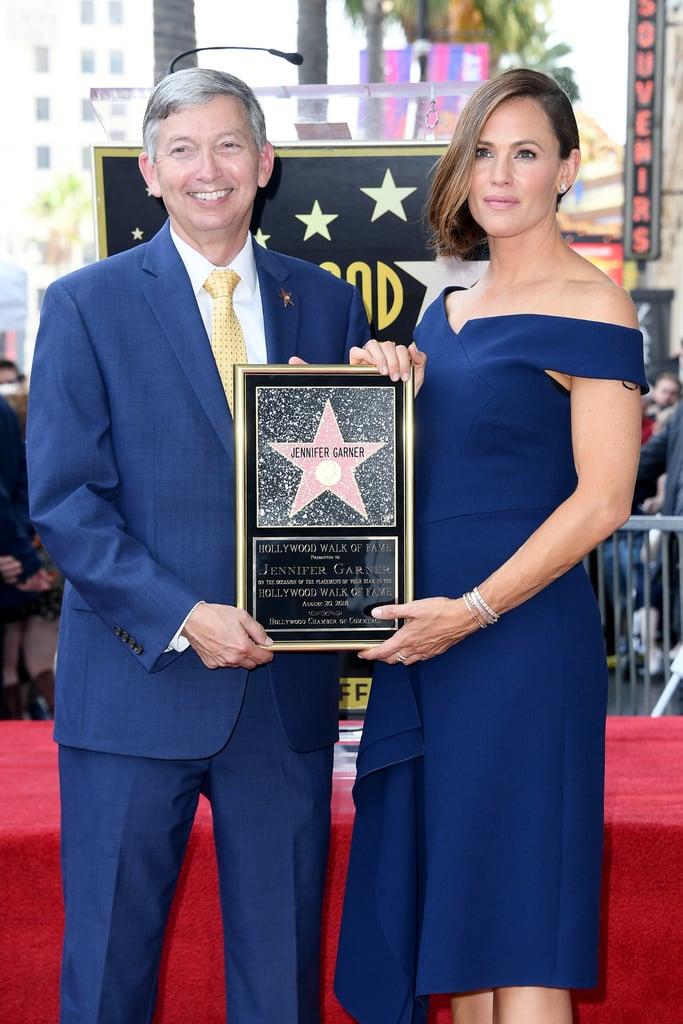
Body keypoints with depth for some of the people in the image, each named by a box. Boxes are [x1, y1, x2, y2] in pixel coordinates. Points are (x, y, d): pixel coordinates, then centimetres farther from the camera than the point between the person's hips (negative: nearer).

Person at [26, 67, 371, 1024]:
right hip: (137, 685, -2)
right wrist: (182, 618, -16)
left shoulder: (328, 302, 9)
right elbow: (63, 502, -6)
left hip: (287, 685, 3)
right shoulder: (86, 305, 0)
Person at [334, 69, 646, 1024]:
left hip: (522, 635, -8)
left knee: (519, 940, -4)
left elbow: (602, 498, -14)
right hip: (429, 636, 8)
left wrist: (473, 609, -19)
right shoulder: (448, 310, 16)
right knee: (451, 918, 12)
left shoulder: (590, 306, -7)